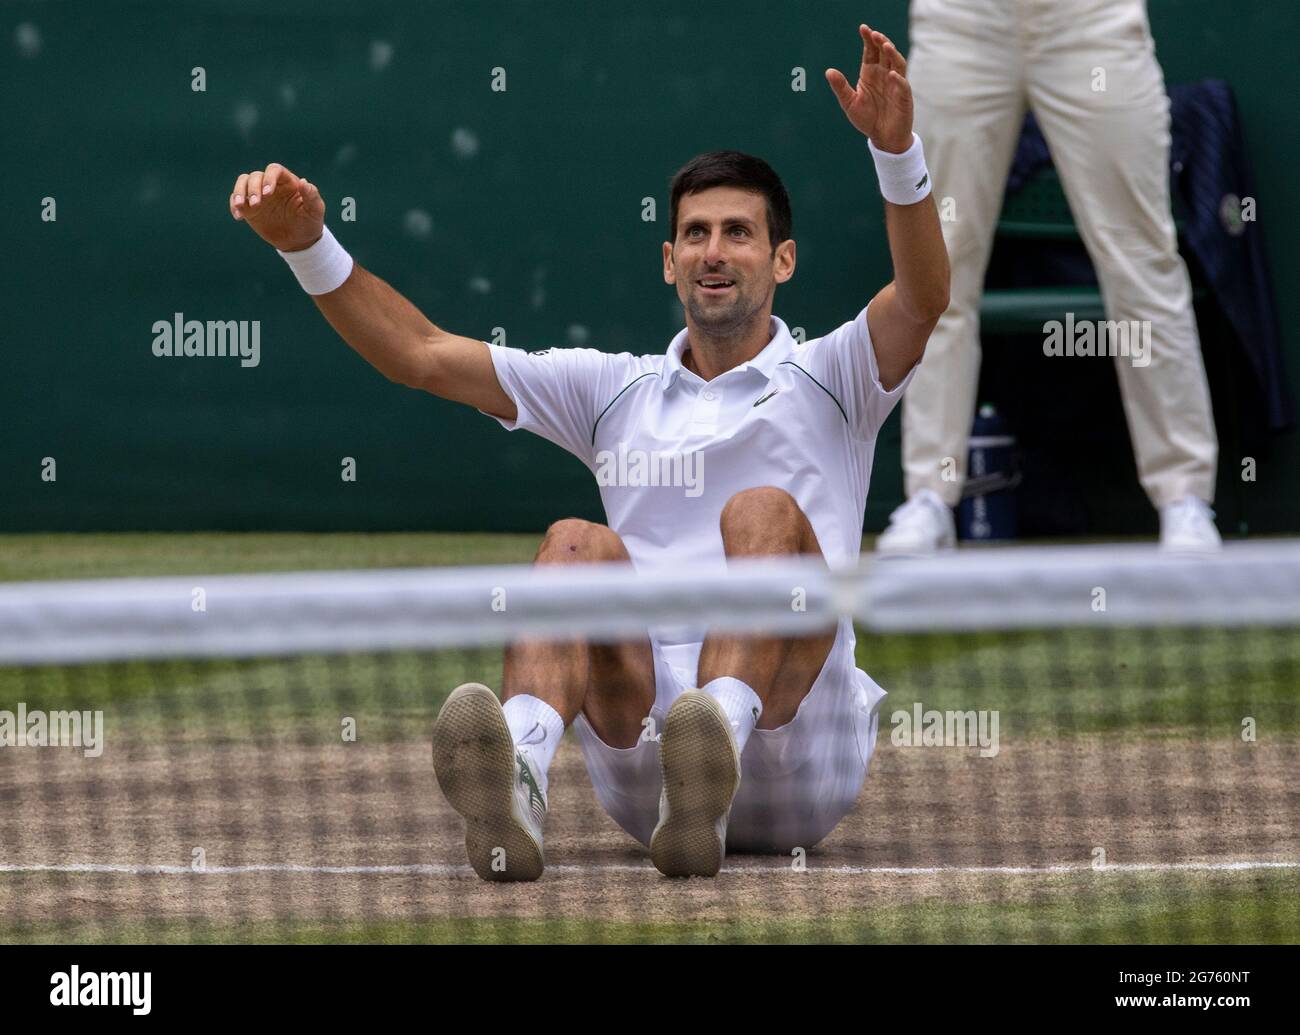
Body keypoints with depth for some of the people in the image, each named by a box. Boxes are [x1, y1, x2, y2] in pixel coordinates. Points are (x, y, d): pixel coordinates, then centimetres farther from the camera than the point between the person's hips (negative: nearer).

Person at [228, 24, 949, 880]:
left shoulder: (830, 378, 12)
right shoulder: (616, 388, 22)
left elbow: (922, 297, -9)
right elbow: (423, 356, 16)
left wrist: (897, 149, -27)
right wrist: (306, 241, 2)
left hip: (798, 760, -2)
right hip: (642, 752, 2)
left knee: (765, 514, -26)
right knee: (578, 545, -23)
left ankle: (709, 781, -57)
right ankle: (517, 785, -56)